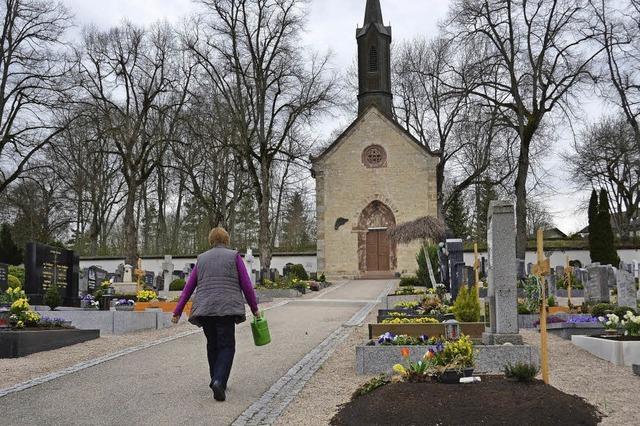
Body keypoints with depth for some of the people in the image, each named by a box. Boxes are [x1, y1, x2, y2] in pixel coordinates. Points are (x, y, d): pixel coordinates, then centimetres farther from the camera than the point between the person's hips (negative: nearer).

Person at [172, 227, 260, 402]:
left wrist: (178, 311, 17)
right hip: (227, 308, -3)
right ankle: (219, 381, -19)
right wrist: (254, 308, 11)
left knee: (212, 345, 17)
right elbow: (246, 285, 2)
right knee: (226, 346, 0)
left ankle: (217, 381, 21)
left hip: (204, 308, 4)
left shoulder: (202, 258, 15)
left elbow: (189, 287, 13)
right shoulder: (234, 256, 6)